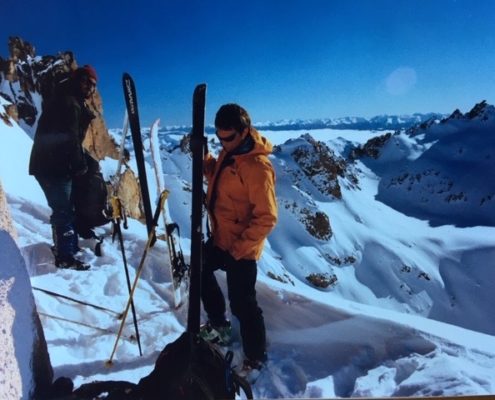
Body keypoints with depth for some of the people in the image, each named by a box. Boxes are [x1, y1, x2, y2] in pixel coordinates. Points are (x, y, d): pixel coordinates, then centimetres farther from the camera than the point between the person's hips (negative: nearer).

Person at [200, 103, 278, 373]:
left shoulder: (257, 167, -27)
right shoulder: (229, 151, 0)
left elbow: (267, 218, -26)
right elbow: (217, 175, 17)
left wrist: (239, 247, -23)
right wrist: (202, 156, -1)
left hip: (241, 247, -9)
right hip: (220, 237, 10)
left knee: (242, 303, 2)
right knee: (201, 272, 26)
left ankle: (256, 358, 29)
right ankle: (218, 326, 48)